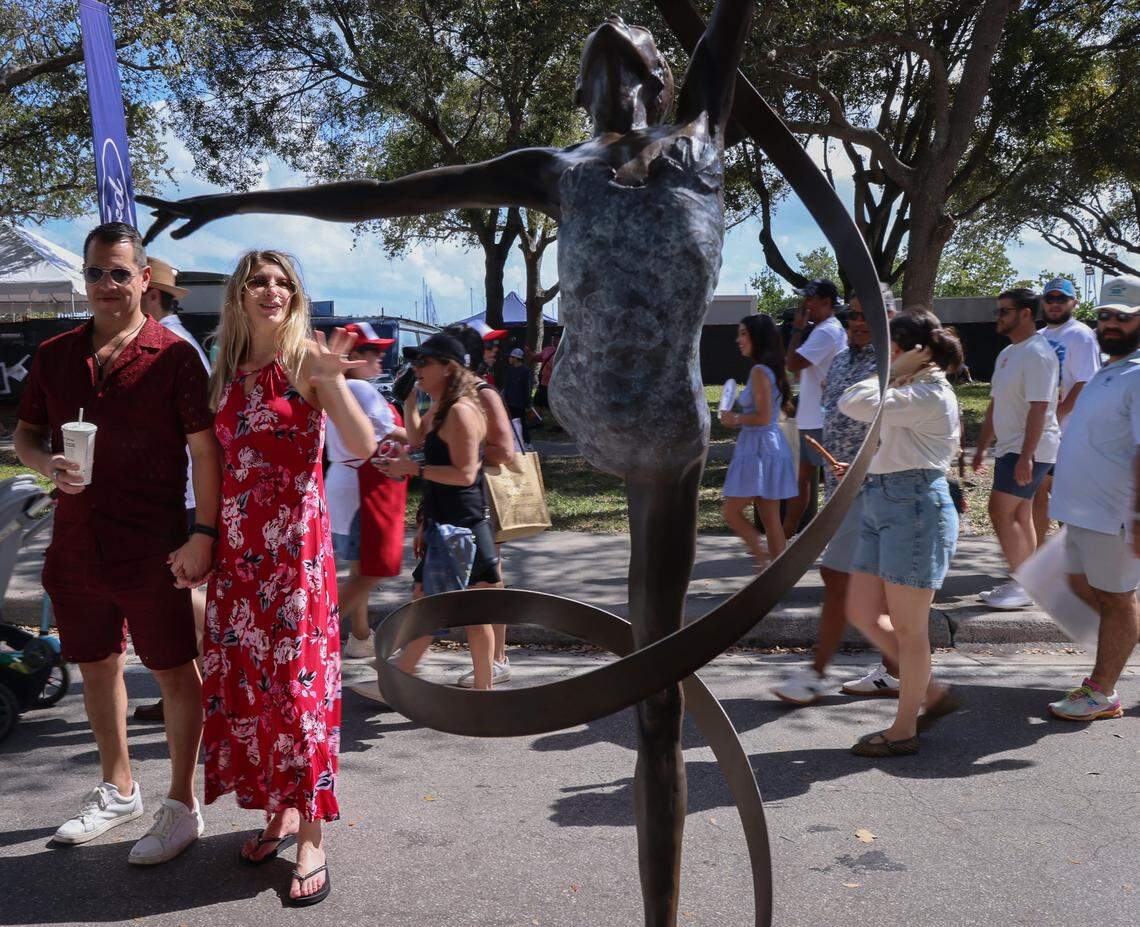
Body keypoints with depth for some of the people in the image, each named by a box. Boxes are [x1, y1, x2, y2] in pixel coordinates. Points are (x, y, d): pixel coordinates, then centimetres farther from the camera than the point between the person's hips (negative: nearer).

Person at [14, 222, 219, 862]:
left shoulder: (173, 355, -7)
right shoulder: (55, 355, 8)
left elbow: (205, 450, -9)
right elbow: (25, 433, 18)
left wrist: (203, 534, -15)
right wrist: (46, 462, -5)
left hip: (153, 550, -6)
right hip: (76, 545, 6)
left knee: (175, 672, 4)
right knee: (97, 666, 18)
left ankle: (182, 806, 20)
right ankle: (119, 791, 38)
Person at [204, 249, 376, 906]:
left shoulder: (307, 357, -4)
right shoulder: (227, 372, 12)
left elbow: (364, 446, -16)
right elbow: (218, 461, 17)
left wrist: (332, 376, -28)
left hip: (295, 543, -6)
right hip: (236, 548, 6)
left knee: (298, 680, -3)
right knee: (242, 680, 9)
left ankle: (312, 841, 7)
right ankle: (279, 811, 26)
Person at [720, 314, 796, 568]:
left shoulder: (759, 371, -15)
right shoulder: (772, 370, 14)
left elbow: (763, 417, -21)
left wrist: (735, 419, -7)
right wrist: (738, 418, 14)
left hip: (759, 449, -10)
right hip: (772, 445, 10)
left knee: (732, 512, -2)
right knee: (770, 519, 11)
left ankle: (763, 556, -5)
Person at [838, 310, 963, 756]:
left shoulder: (930, 395, -14)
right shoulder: (912, 392, 18)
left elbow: (856, 404, -24)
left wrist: (895, 370, -13)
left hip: (914, 507, -10)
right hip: (882, 506, 10)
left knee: (908, 626, 0)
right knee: (862, 612, 11)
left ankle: (904, 731, 13)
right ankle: (932, 692, 25)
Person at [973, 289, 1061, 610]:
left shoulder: (1037, 353, -15)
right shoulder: (1007, 354, 16)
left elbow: (1038, 408, -22)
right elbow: (994, 405, 21)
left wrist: (1026, 456, -26)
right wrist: (981, 448, 20)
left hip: (1029, 450, -10)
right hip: (1009, 448, 10)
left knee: (1001, 511, -13)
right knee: (1019, 516, 11)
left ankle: (1022, 585, -6)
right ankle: (1023, 584, 18)